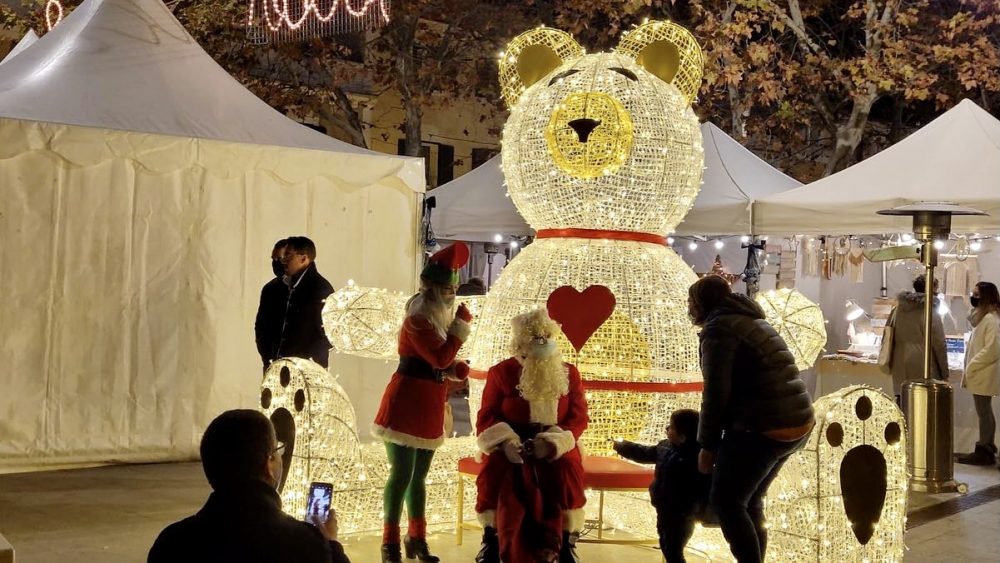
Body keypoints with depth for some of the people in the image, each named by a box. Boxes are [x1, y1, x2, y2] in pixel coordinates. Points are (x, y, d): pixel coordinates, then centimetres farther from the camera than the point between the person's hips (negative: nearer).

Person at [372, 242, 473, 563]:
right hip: (406, 402, -9)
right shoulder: (418, 319, -16)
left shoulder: (442, 317, 12)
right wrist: (462, 324, -19)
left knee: (418, 475, 15)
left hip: (430, 406, 9)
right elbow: (439, 358, -25)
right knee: (402, 473, -5)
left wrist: (456, 369, -2)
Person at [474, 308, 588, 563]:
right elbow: (486, 417, -2)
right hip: (511, 444, 0)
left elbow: (579, 418, -1)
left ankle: (565, 541, -20)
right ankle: (491, 537, -16)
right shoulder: (501, 372, 1)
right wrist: (506, 442, -23)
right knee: (494, 471, -33)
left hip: (555, 444, 1)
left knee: (566, 470, -33)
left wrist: (552, 441, -20)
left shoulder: (569, 374, 4)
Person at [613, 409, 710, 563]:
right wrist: (622, 447, 27)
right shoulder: (666, 447, 1)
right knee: (666, 546, 23)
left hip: (680, 516, -9)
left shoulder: (695, 459, -28)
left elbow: (706, 487, -29)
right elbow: (645, 453, 19)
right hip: (664, 510, 9)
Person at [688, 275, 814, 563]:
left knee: (725, 501, 1)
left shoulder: (719, 327, -7)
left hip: (762, 427, -10)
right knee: (750, 501, 19)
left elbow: (716, 392, -12)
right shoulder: (750, 321, 22)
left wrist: (707, 444, -4)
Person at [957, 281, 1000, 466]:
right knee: (985, 412, 14)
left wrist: (971, 366, -16)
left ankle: (984, 452, 0)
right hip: (980, 374, 10)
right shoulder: (982, 317, 15)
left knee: (984, 413, -4)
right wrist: (970, 368, 12)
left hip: (985, 375, -10)